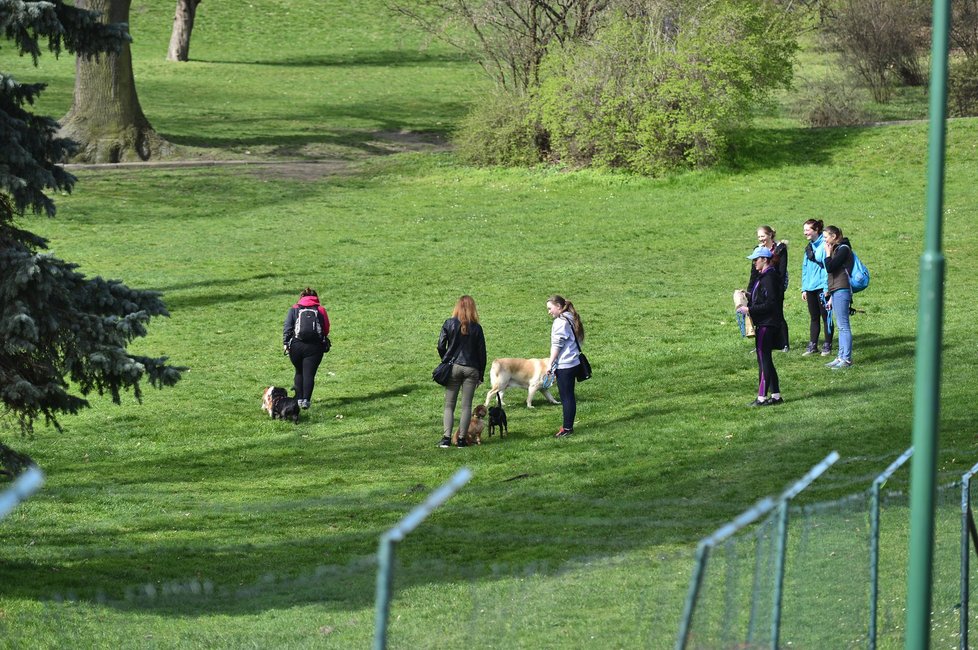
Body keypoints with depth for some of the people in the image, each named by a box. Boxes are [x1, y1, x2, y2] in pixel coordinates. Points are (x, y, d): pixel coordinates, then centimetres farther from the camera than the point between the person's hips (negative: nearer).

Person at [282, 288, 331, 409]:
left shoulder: (293, 309, 10)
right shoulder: (320, 310, 11)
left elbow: (287, 327, 0)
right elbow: (326, 330, 6)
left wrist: (285, 343, -2)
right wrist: (323, 342, 16)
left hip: (296, 346, 1)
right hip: (315, 347, -1)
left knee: (299, 372, 19)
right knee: (309, 374, -1)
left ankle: (299, 398, 19)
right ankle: (306, 400, -12)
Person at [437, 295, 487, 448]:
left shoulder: (449, 324, -4)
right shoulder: (476, 328, -2)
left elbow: (441, 346, -5)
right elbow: (481, 352, 1)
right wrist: (481, 375, 10)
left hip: (453, 367, 0)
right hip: (471, 369, 0)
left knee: (449, 405, 5)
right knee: (467, 405, 6)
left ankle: (446, 437, -8)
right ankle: (462, 438, 2)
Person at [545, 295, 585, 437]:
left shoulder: (561, 322, -15)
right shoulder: (570, 319, 13)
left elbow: (557, 345, -16)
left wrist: (550, 364, -10)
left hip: (564, 365, -10)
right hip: (573, 363, 10)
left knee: (566, 397, -4)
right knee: (569, 395, 14)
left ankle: (567, 427, -1)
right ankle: (568, 425, 20)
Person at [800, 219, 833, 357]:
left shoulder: (824, 246, -12)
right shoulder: (809, 247, 13)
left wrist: (827, 288, -18)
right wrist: (804, 288, 13)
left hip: (822, 287, -8)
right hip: (810, 288, 8)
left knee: (825, 317, 1)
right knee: (813, 318, 12)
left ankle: (827, 346, 7)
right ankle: (812, 345, 16)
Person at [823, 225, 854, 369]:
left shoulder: (843, 249, -10)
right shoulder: (837, 249, 19)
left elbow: (830, 268, -19)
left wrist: (828, 253, -4)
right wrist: (830, 295, 22)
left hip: (841, 291, -10)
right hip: (836, 292, 10)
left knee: (843, 325, -9)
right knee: (841, 326, 10)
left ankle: (846, 359, -10)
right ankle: (841, 357, 12)